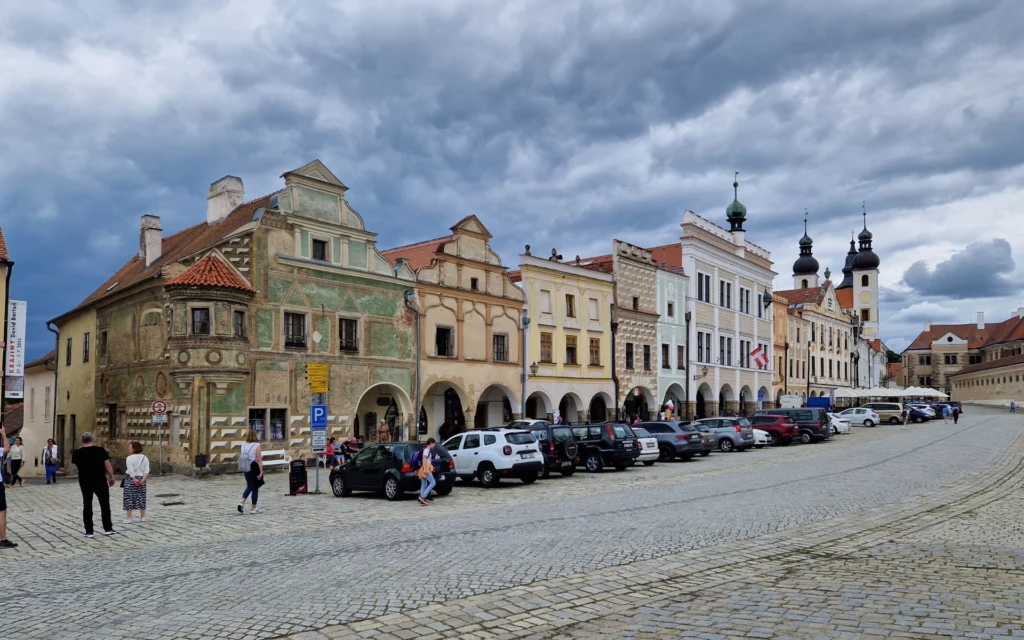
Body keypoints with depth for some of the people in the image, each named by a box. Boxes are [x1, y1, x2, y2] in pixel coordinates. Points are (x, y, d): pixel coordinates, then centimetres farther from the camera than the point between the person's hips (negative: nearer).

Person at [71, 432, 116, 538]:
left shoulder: (77, 453, -3)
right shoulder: (100, 450, -9)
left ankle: (89, 531, 6)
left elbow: (74, 463, 19)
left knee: (87, 505, 7)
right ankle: (108, 529, 9)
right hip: (100, 482, -2)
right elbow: (108, 465, -7)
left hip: (85, 482, 2)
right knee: (105, 505, 7)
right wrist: (111, 477, 4)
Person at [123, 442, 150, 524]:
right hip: (141, 479, 5)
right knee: (141, 498, 12)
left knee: (129, 498, 1)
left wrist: (134, 479, -14)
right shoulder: (145, 458, 5)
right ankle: (143, 517, 16)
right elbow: (146, 470, -4)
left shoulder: (130, 458, -11)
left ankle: (128, 518, 1)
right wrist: (142, 480, -9)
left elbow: (130, 470, -18)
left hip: (131, 479, -5)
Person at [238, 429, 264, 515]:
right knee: (255, 488, 5)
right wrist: (261, 471, -14)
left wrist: (243, 470, 15)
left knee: (249, 487, 20)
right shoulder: (257, 446, -13)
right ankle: (254, 508, 12)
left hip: (246, 468, 6)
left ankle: (242, 503, 1)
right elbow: (259, 460, -16)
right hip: (255, 468, -5)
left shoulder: (243, 445, 4)